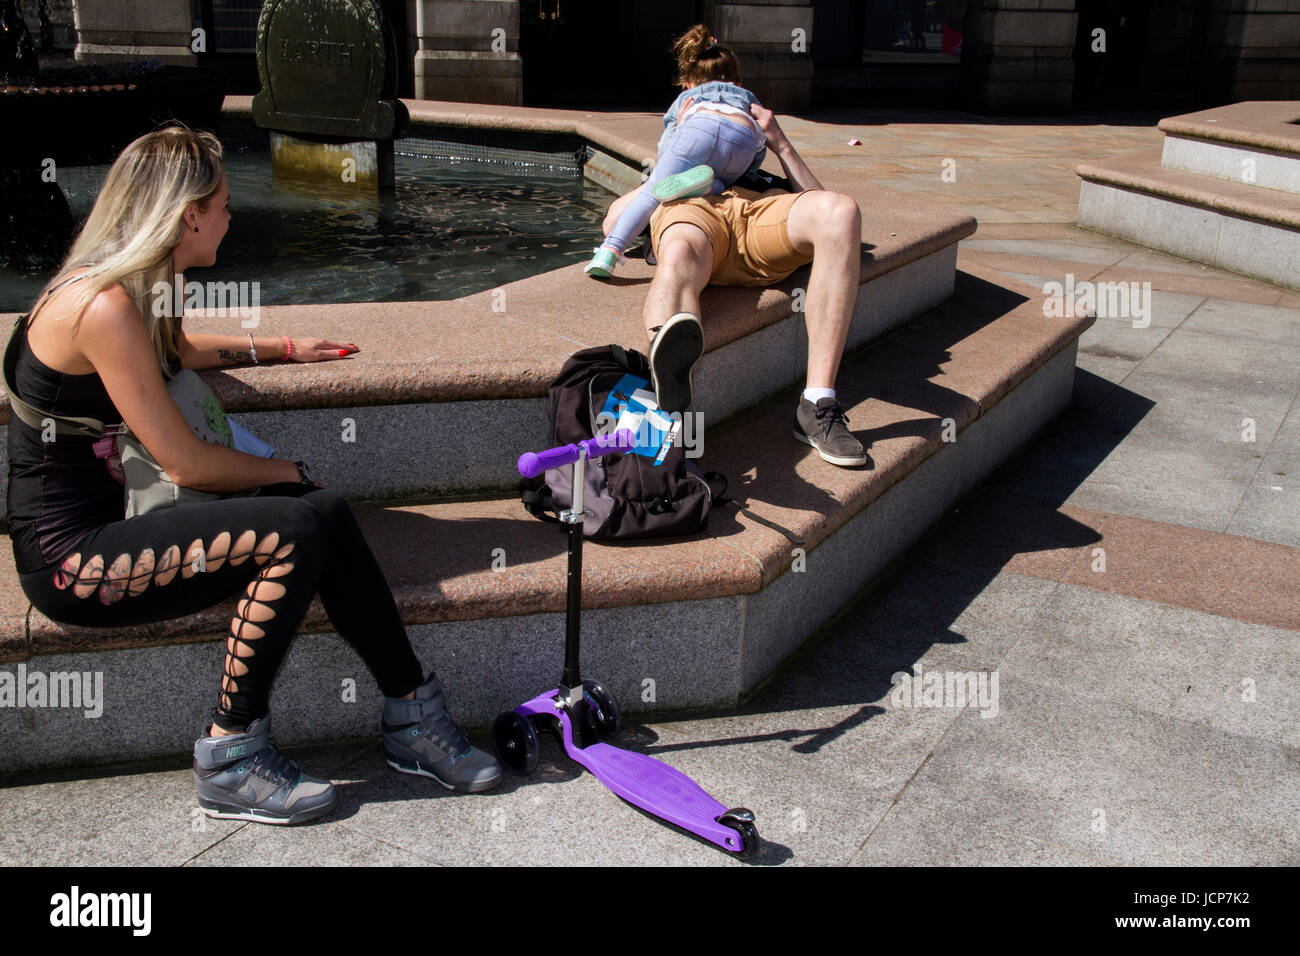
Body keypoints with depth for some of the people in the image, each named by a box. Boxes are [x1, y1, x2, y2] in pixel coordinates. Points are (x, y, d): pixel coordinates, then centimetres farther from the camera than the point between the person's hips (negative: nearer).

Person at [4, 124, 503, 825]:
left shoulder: (129, 293, 11)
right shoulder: (104, 306, -21)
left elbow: (179, 350, 36)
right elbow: (185, 462, -20)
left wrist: (285, 348, 38)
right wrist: (284, 472, -4)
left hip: (111, 522, 9)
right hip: (72, 562, -9)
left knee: (322, 513, -8)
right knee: (297, 530, -23)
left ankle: (411, 718, -1)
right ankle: (230, 763, -10)